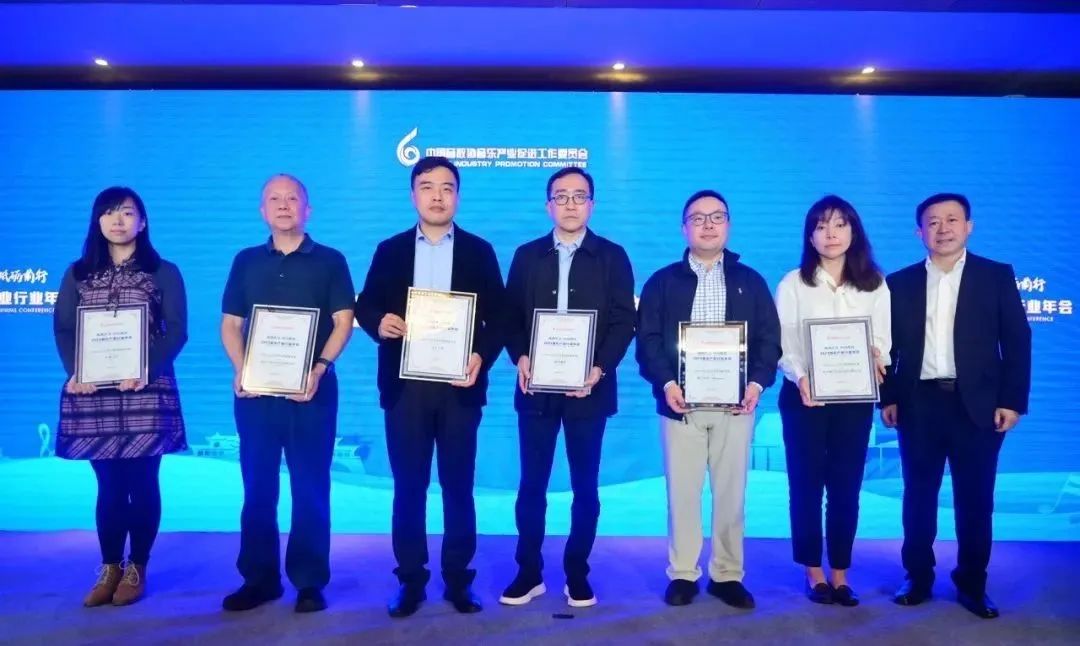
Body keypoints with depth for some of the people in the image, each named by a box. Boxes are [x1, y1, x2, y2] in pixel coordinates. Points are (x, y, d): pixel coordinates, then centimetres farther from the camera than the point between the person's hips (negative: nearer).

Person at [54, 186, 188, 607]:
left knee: (141, 482, 2)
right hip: (92, 392, 2)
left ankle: (137, 569, 13)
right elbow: (63, 329, 7)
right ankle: (109, 568, 19)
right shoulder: (79, 273, 13)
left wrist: (146, 369, -17)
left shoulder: (164, 273, 5)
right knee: (108, 484, 7)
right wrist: (74, 371, -11)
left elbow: (176, 331, -3)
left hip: (145, 390, -2)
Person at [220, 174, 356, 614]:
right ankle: (258, 578, 19)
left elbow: (343, 321, -2)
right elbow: (230, 323, 10)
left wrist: (319, 368, -16)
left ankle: (309, 581, 11)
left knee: (310, 487, 2)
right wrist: (240, 369, -7)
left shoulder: (330, 261, 4)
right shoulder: (246, 261, 12)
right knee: (257, 486, 8)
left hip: (311, 389, -2)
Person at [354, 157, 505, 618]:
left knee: (458, 485, 6)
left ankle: (458, 579, 19)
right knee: (408, 487, 6)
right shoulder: (390, 251, 9)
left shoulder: (479, 251, 6)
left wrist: (481, 356, -13)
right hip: (405, 385, 1)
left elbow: (498, 316, 3)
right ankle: (411, 580, 19)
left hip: (459, 385, -1)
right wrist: (378, 321, -13)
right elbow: (365, 306, 9)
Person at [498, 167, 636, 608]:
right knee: (532, 484, 6)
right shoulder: (527, 256, 9)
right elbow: (510, 316, 6)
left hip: (589, 387, -1)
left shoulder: (612, 256, 4)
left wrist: (600, 368, -15)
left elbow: (624, 321, -2)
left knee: (585, 486, 7)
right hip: (537, 387, 1)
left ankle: (577, 575, 21)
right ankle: (529, 573, 20)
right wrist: (520, 358, -12)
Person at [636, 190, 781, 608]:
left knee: (731, 492, 7)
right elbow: (648, 340, 0)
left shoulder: (750, 281, 11)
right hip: (681, 402, -1)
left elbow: (769, 339, 6)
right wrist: (665, 382, -15)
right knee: (682, 491, 4)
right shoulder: (662, 281, 6)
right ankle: (682, 574, 17)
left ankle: (727, 575, 20)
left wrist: (758, 382, -10)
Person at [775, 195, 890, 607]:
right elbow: (782, 342, -5)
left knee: (846, 487, 6)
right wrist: (799, 376, -23)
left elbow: (882, 338, 6)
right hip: (804, 396, -2)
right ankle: (814, 573, 17)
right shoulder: (793, 283, 1)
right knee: (806, 485, 4)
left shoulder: (874, 285, 9)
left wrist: (877, 356, -17)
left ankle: (840, 575, 17)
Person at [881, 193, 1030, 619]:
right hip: (918, 404, 1)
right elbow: (889, 345, 7)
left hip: (977, 404, -1)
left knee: (975, 500, 7)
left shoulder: (997, 276, 3)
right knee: (918, 497, 9)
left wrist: (1012, 400, -6)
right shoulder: (900, 282, 7)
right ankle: (918, 579, 21)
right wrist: (887, 398, 1)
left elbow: (1017, 341, 0)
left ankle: (972, 585, 21)